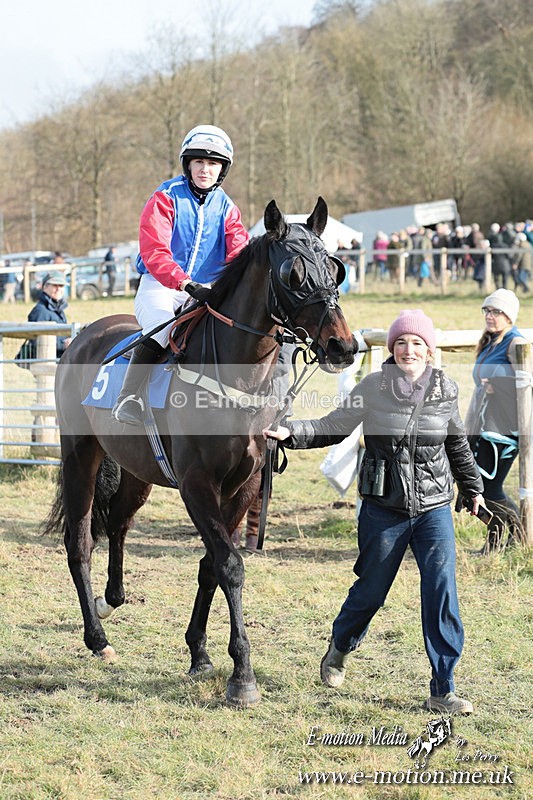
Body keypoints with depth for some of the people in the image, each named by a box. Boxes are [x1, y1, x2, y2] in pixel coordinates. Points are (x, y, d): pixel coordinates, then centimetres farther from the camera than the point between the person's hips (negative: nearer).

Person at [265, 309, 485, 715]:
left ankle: (443, 691, -2)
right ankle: (340, 647, 43)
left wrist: (473, 487, 24)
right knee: (371, 590, 12)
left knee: (442, 593, -9)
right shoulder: (373, 388, -6)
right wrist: (291, 433, -16)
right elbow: (333, 427, -3)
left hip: (434, 509, 1)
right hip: (383, 510, -1)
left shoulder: (445, 391, 1)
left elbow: (458, 445, 16)